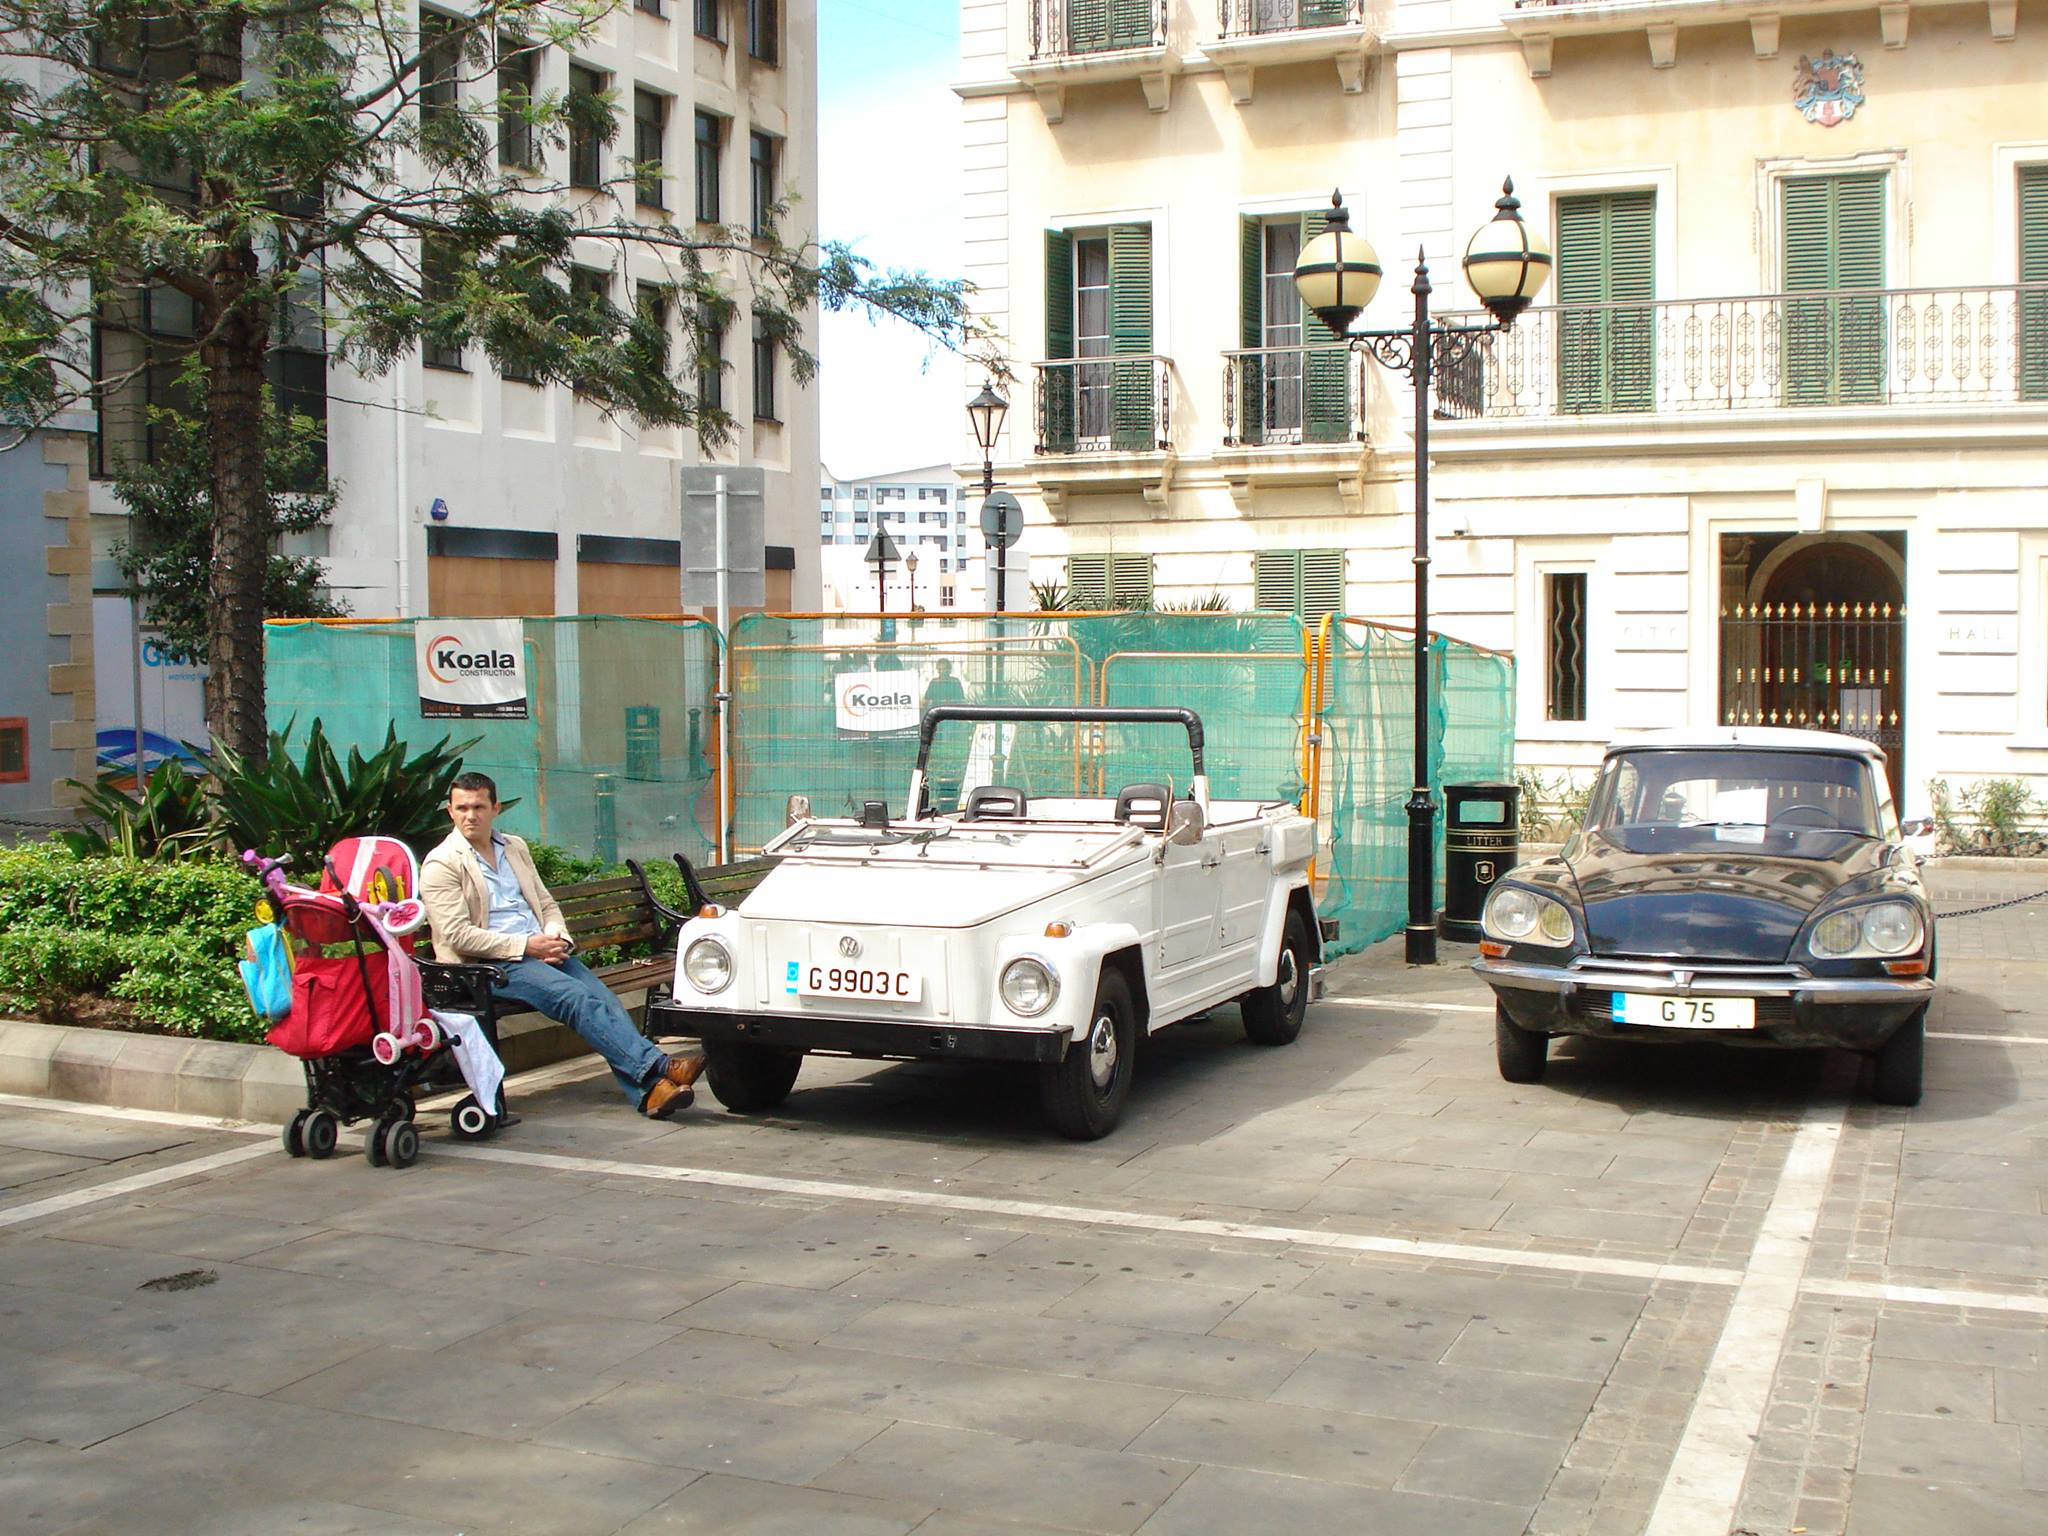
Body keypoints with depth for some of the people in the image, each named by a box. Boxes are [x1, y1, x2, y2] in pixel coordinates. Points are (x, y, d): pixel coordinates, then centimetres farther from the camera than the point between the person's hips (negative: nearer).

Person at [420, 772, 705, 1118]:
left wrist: (557, 938, 0)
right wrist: (526, 946, -15)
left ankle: (650, 1091, -33)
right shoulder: (441, 865, 0)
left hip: (543, 950, 6)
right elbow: (457, 935, -10)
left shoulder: (515, 848, 20)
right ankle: (658, 1067, -36)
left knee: (604, 997, -21)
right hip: (492, 964, -6)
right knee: (577, 997, -28)